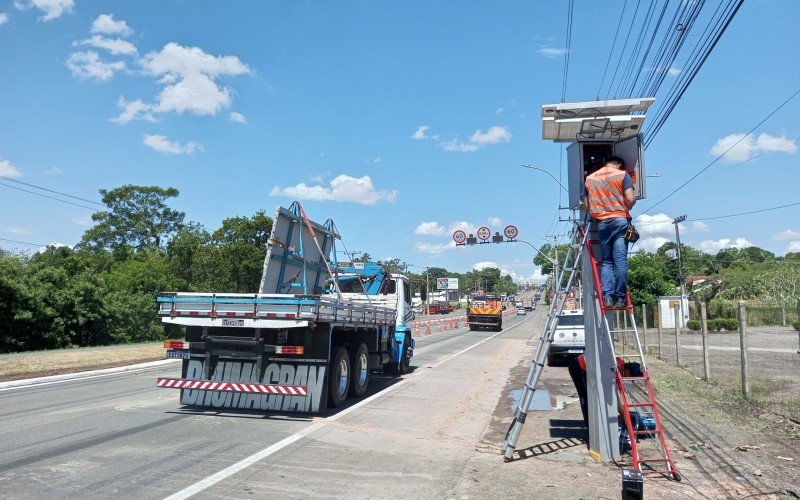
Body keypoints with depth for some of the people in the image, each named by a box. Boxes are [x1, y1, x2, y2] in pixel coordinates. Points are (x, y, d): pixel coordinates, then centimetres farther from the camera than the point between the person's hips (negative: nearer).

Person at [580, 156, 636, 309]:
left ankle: (607, 296, -5)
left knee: (606, 261, 6)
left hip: (601, 222, 3)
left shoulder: (589, 178, 16)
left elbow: (585, 205, 14)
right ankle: (620, 297, -7)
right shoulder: (622, 175, 5)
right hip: (620, 220, -3)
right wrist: (625, 209, 14)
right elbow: (630, 199, -5)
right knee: (620, 260, -5)